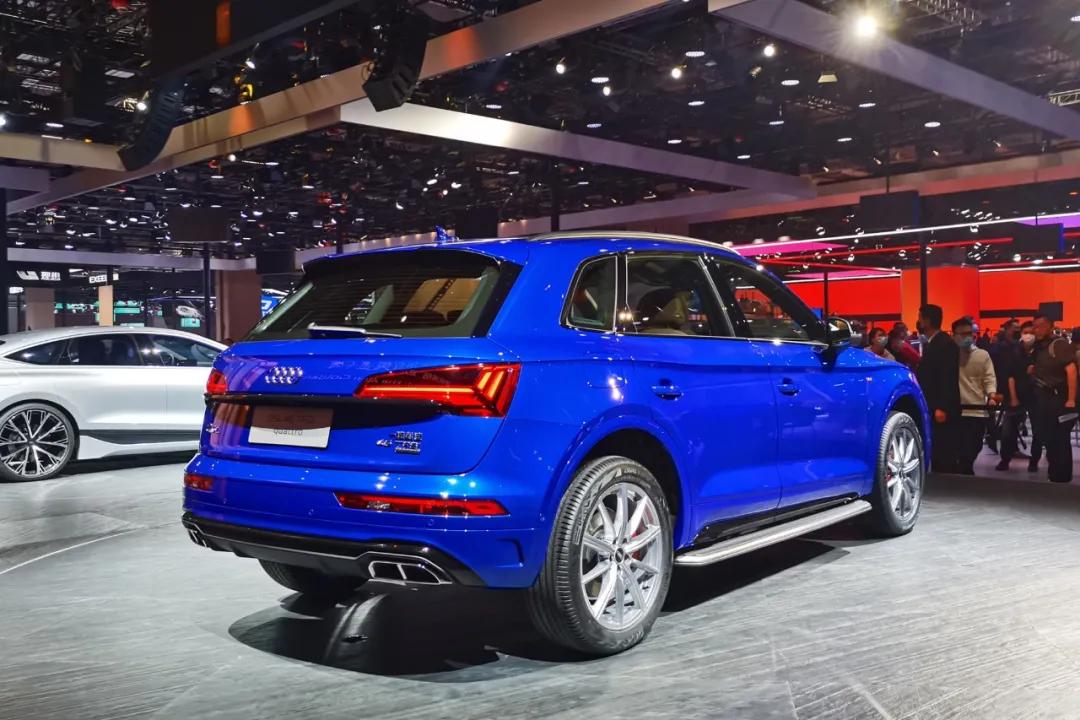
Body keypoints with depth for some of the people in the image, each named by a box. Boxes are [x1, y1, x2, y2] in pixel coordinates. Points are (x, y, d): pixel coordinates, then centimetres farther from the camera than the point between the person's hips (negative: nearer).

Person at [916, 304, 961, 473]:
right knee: (935, 453, 10)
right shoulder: (929, 344, 15)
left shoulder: (946, 344, -13)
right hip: (931, 408, 9)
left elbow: (949, 379, -19)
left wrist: (942, 407, -23)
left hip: (941, 409, -9)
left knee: (944, 453, -5)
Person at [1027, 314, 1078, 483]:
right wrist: (1032, 369, 3)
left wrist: (1071, 400, -25)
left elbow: (1071, 370, -19)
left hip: (1059, 399, -8)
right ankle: (1054, 476, 23)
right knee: (1047, 439, 12)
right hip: (1042, 399, 8)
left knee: (1060, 441, -2)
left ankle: (1063, 479, 6)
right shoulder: (1038, 347, 14)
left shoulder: (1060, 344, -10)